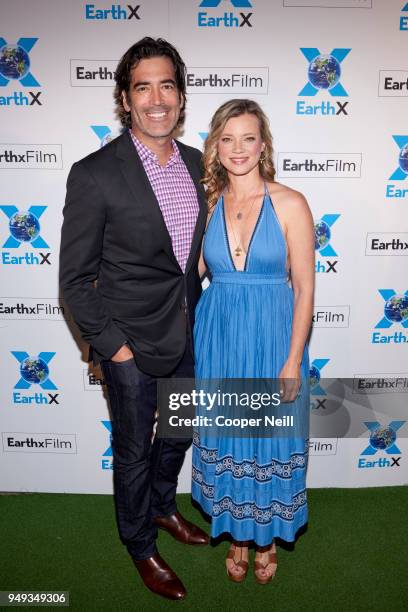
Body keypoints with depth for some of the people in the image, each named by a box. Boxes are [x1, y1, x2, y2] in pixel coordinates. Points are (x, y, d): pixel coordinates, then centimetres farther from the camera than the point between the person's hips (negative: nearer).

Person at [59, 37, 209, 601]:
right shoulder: (94, 175, -16)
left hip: (188, 336, 6)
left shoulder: (197, 164, 1)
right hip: (133, 343, -5)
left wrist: (196, 317, 9)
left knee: (178, 432, 25)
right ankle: (141, 545, 43)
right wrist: (111, 344, -13)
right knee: (134, 449, 15)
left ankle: (163, 506, 55)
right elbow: (76, 278, -12)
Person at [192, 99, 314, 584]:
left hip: (271, 340, -3)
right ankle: (237, 534, 40)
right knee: (225, 441, 15)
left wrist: (293, 360, -11)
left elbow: (304, 287, -8)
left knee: (271, 442, 12)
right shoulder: (208, 204, 3)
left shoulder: (290, 203, -7)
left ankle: (267, 537, 40)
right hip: (218, 340, 3)